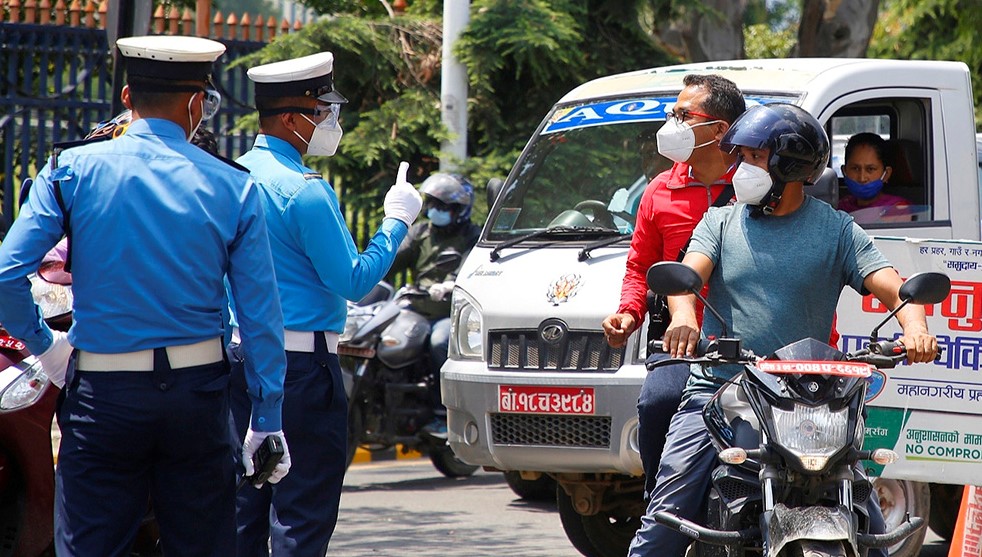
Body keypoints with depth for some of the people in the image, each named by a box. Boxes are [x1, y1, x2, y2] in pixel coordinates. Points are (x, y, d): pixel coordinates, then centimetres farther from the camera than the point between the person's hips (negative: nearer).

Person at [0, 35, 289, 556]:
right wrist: (267, 420, 6)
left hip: (102, 395, -1)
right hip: (198, 391, 1)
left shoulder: (71, 170, -3)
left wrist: (43, 344, 7)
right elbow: (261, 316, -1)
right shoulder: (233, 188, -1)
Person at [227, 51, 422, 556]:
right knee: (302, 513, -6)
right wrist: (396, 222, -4)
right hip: (300, 360, -8)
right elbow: (354, 281, -15)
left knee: (244, 503, 11)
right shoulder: (305, 191, -16)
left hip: (238, 351, 8)